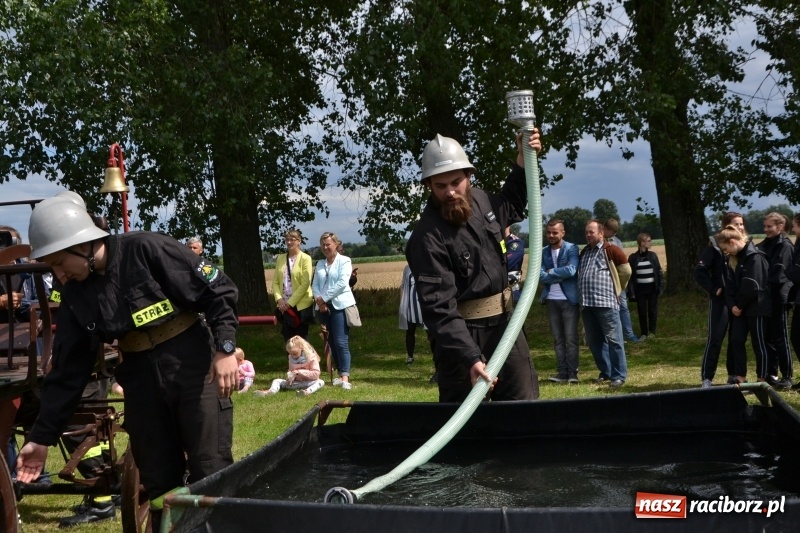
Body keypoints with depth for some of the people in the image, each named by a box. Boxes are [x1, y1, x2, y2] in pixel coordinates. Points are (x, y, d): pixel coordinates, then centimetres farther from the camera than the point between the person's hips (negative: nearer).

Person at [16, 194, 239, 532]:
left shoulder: (146, 250, -13)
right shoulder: (75, 294, 5)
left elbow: (218, 292, -11)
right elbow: (67, 371, 9)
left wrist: (225, 349, -20)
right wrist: (42, 436, 8)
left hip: (194, 368, -5)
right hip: (141, 378, 5)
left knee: (210, 473, -3)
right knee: (158, 481, 9)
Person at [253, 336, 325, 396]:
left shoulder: (311, 357, -10)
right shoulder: (291, 358, 4)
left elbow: (316, 374, -15)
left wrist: (299, 372, -19)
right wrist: (290, 375, -9)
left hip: (308, 383, -4)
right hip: (296, 383, 5)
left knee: (321, 382, -34)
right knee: (277, 381, -11)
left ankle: (308, 391, -65)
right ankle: (271, 391, -44)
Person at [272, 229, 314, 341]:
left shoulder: (305, 258, -6)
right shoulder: (280, 258, 9)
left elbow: (305, 284, -12)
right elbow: (275, 281, 9)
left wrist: (290, 302, -14)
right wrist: (279, 299, -7)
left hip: (301, 306, -4)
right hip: (284, 306, 5)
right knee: (288, 339, 9)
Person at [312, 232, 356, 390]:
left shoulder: (344, 261, -2)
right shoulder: (320, 264, 16)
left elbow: (342, 283, -13)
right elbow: (315, 285, 10)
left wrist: (324, 297, -12)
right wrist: (318, 299, -9)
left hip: (340, 305, -6)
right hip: (324, 307, 6)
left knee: (341, 342, -13)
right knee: (332, 342, 7)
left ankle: (345, 377, -16)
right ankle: (340, 374, 14)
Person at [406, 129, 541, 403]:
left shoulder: (479, 199, 1)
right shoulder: (428, 237, -22)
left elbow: (511, 208, 27)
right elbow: (440, 309, -27)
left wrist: (523, 161, 14)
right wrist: (471, 358, -37)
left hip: (504, 323, 7)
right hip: (462, 334, -7)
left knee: (525, 407, 13)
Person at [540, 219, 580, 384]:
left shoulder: (572, 249, -4)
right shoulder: (543, 252, 7)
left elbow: (571, 270, -19)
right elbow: (540, 275, -4)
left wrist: (551, 272, -8)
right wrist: (560, 276, -13)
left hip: (569, 299, -4)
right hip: (551, 300, 4)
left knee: (571, 338, -2)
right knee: (557, 339, 7)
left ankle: (573, 373, 1)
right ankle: (562, 372, 10)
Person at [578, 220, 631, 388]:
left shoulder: (611, 250, -2)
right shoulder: (584, 252, 18)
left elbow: (626, 271, 0)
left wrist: (616, 289, 10)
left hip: (606, 302, -7)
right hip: (587, 303, 7)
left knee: (613, 339, -5)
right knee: (594, 341, 10)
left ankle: (619, 375, 0)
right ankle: (606, 372, 21)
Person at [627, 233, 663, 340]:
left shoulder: (652, 255, 4)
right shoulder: (633, 257, -2)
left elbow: (659, 271, 6)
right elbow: (630, 275, -2)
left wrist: (660, 286, -2)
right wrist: (631, 291, -7)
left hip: (652, 288, 1)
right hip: (640, 289, -1)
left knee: (652, 310, 5)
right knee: (642, 311, 4)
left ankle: (652, 332, 16)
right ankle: (644, 333, 14)